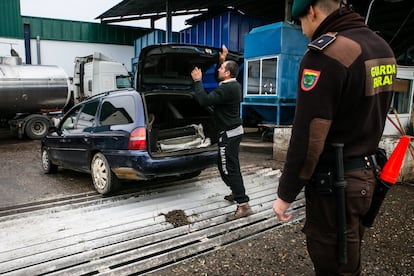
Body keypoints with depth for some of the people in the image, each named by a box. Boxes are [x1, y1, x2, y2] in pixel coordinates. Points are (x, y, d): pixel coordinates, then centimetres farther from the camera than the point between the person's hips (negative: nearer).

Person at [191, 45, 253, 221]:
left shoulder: (227, 89, -23)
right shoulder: (234, 85, 9)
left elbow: (204, 100, -27)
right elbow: (219, 79, 29)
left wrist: (197, 81, -16)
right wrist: (221, 60, 19)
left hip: (229, 134, -11)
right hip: (234, 130, 11)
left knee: (229, 168, -9)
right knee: (228, 165, 23)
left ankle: (243, 205, -7)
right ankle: (237, 193, 37)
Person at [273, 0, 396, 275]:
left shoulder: (325, 52, -21)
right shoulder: (382, 47, 8)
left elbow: (308, 137, -24)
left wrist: (286, 194, -15)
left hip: (334, 179, -9)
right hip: (366, 172, 9)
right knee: (349, 245, 24)